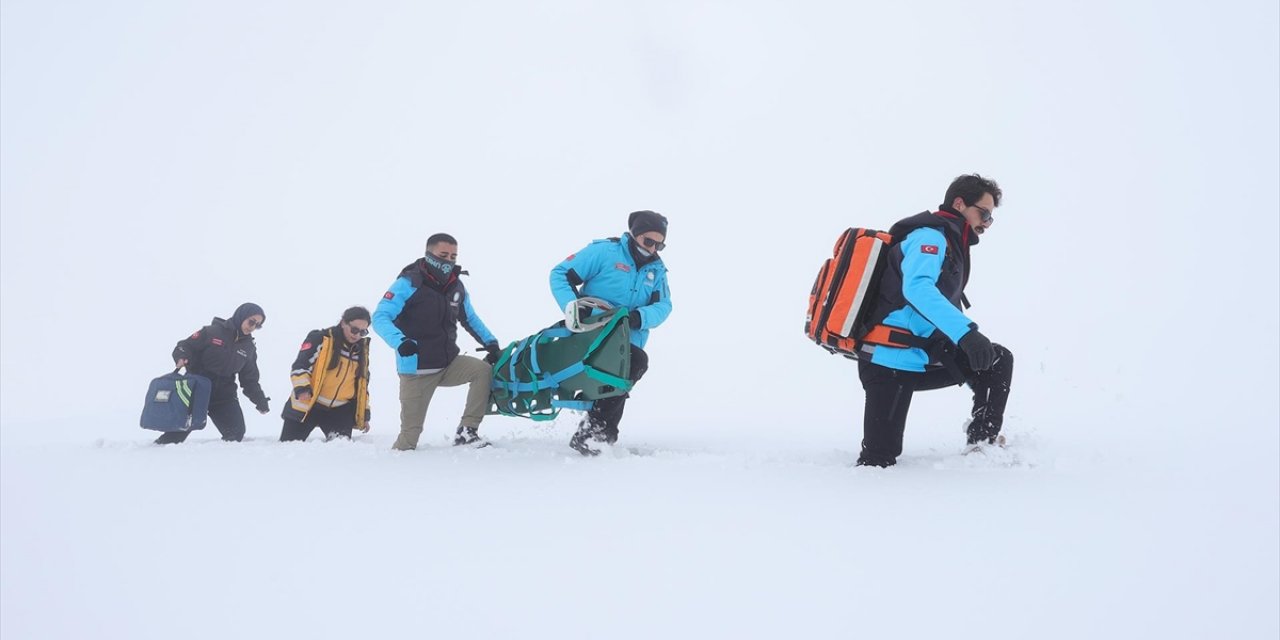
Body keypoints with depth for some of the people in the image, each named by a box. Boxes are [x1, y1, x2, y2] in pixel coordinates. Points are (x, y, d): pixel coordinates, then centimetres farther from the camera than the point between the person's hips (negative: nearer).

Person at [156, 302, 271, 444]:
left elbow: (250, 380, 12)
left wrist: (261, 401, 2)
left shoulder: (249, 348, 7)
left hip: (224, 396, 4)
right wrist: (181, 358, -27)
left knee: (236, 433, -9)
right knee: (177, 432, -1)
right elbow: (185, 346, -5)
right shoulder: (212, 332, -8)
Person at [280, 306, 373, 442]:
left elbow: (362, 384, 19)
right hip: (307, 406, -4)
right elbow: (300, 365, -13)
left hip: (340, 411, 4)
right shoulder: (320, 339, -9)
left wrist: (364, 414, 17)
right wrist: (301, 388, -31)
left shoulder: (362, 349, 10)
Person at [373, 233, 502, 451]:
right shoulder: (409, 283, -13)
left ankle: (466, 431, -13)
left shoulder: (456, 286, 5)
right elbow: (380, 317, -20)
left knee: (484, 370, -19)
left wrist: (491, 343, 9)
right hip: (416, 370, -5)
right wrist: (400, 341, -38)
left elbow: (470, 319, 22)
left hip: (449, 364, 5)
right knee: (410, 433, -6)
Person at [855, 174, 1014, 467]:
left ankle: (984, 444, 9)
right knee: (879, 460, -13)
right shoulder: (930, 236, -11)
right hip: (892, 359, -9)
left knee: (998, 361, 7)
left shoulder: (951, 244, 19)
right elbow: (917, 288, -30)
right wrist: (966, 333, -39)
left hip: (919, 359, 9)